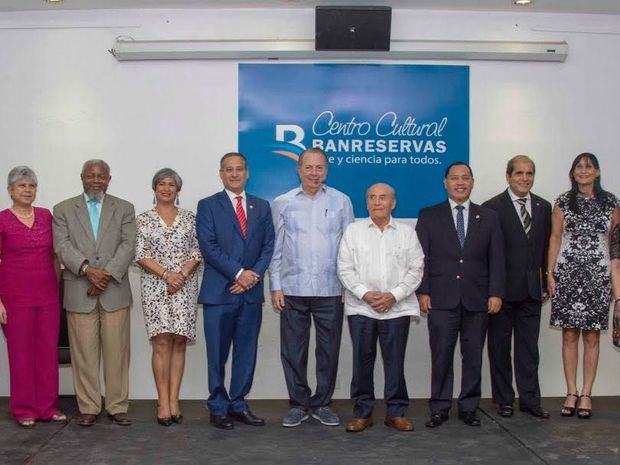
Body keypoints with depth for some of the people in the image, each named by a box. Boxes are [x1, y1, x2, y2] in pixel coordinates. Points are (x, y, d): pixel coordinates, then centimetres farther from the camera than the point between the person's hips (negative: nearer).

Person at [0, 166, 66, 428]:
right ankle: (24, 409, 18)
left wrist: (58, 288, 8)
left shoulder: (46, 216, 7)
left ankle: (48, 407, 18)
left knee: (48, 350, 7)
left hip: (47, 294, 4)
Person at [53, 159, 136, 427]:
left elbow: (128, 245, -1)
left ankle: (117, 407, 12)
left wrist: (107, 273, -13)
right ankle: (88, 408, 13)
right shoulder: (63, 209, 10)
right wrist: (87, 269, -17)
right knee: (84, 353, 3)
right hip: (79, 292, 0)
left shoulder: (124, 209, 10)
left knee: (117, 352, 2)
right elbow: (63, 246, -2)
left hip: (115, 291, 0)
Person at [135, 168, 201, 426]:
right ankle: (163, 402, 1)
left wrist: (182, 275, -11)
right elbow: (140, 255, -2)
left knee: (179, 342, 2)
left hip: (185, 287, 2)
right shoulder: (144, 219, 5)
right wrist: (166, 274, -13)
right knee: (161, 342, -7)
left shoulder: (190, 218, 8)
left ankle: (174, 400, 8)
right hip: (156, 286, -1)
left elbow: (197, 252, 3)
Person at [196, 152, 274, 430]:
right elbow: (208, 247, -8)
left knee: (247, 352, 8)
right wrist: (238, 273, -14)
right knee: (218, 353, 3)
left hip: (251, 292, 4)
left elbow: (268, 245, 8)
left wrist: (254, 275, -8)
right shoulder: (208, 206, 2)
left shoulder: (261, 207, 13)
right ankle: (218, 408, 15)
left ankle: (238, 404, 20)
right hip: (219, 292, -3)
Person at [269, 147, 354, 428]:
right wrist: (275, 286, 0)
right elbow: (276, 248, 6)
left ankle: (322, 404, 22)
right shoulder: (282, 204, 5)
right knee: (293, 350, 5)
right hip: (292, 289, 0)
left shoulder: (341, 202, 5)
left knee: (328, 350, 7)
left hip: (330, 290, 0)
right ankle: (298, 404, 19)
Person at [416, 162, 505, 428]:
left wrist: (496, 293, -2)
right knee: (441, 356, 1)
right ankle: (439, 408, 12)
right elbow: (421, 257, 2)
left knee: (473, 356, 7)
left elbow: (496, 259, 7)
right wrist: (422, 291, -6)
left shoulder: (488, 217, 10)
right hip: (441, 299, -1)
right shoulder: (429, 216, 6)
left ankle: (468, 408, 19)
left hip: (477, 299, 2)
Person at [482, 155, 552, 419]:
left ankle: (530, 400, 19)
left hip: (531, 290, 4)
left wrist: (545, 284, 8)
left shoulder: (543, 207, 8)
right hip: (502, 289, -4)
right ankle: (504, 400, 20)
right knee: (500, 347, 8)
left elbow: (546, 249, 10)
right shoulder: (492, 208, -7)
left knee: (529, 347, 10)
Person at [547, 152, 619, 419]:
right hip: (567, 274, 0)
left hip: (598, 275, 0)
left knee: (592, 337, 4)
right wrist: (550, 274, -1)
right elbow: (555, 239, 5)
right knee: (569, 335, 3)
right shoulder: (563, 202, 5)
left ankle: (586, 394, 11)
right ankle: (571, 393, 11)